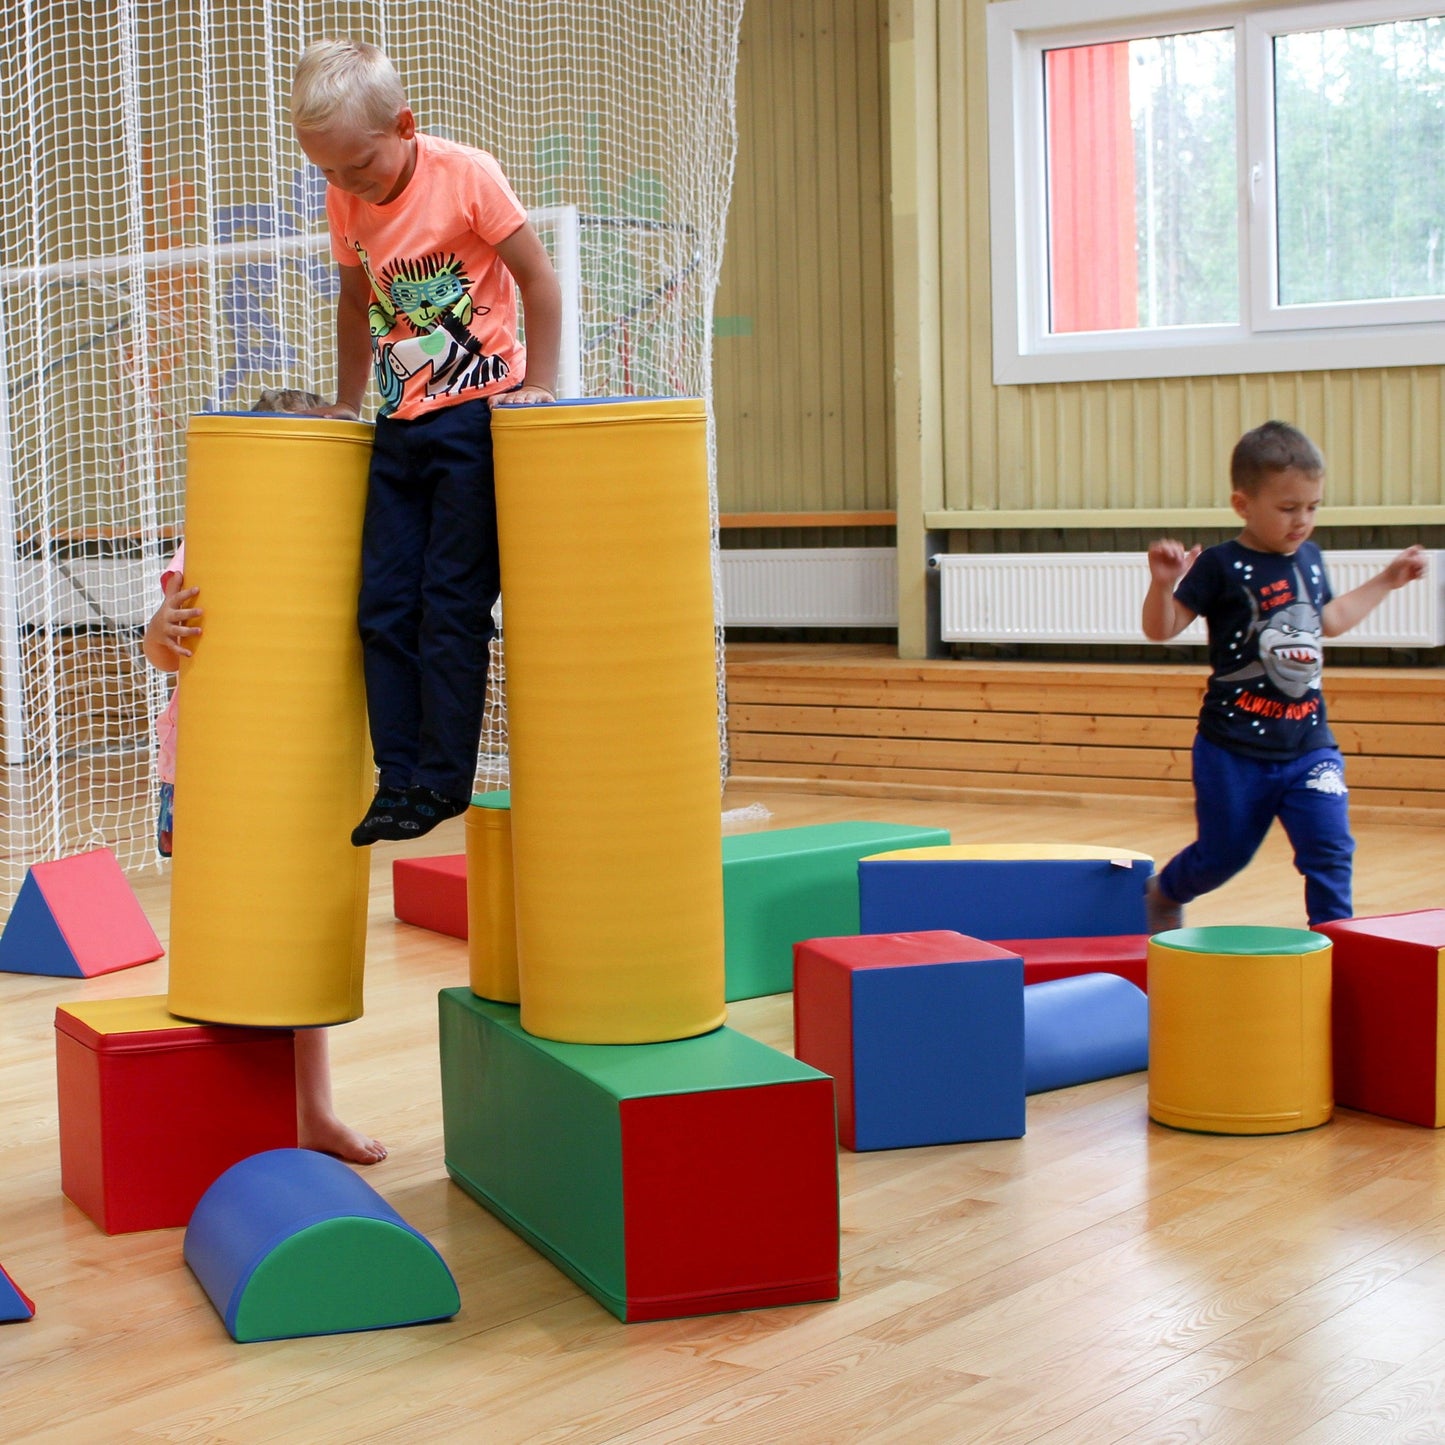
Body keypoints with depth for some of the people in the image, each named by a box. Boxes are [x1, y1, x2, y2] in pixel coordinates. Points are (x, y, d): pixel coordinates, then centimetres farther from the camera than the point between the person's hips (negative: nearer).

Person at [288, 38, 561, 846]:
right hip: (400, 424, 6)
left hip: (478, 415, -6)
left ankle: (444, 780, 1)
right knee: (383, 606, 1)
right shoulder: (346, 203, 4)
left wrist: (538, 387, -8)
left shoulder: (466, 175, -12)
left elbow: (538, 278, -8)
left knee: (452, 602, -7)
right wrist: (348, 402, 20)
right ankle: (399, 780, 7)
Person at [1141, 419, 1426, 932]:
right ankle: (1163, 893, 42)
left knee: (1330, 849, -8)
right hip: (1234, 749, -4)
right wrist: (1162, 583, -32)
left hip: (1308, 745, 4)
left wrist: (1387, 580, 28)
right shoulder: (1220, 567, -12)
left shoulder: (1309, 559, 7)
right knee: (1223, 853, 13)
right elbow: (1160, 630, -14)